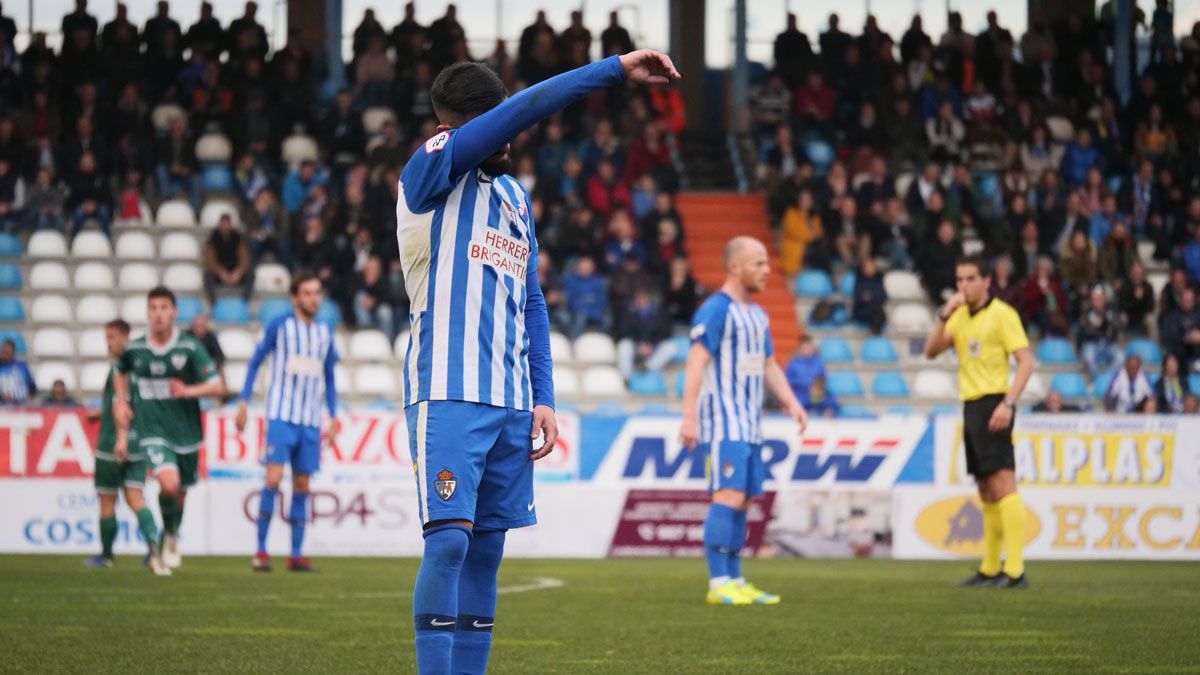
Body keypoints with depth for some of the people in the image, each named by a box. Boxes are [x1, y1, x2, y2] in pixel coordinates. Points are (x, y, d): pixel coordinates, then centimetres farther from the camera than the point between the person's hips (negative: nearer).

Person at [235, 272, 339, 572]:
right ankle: (261, 550, -9)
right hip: (281, 415, -4)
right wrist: (243, 403, -3)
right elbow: (255, 362, 3)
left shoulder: (325, 332, 11)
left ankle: (296, 555, 7)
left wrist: (333, 416, 13)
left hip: (311, 421, 4)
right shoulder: (279, 326, -1)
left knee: (302, 485, 4)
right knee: (274, 477, -15)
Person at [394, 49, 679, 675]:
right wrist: (616, 68, -13)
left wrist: (542, 399, 13)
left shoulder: (514, 194, 19)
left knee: (486, 551, 4)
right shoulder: (429, 172, -2)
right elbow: (527, 107, -13)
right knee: (448, 540, -15)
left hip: (510, 400, 7)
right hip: (448, 393, -7)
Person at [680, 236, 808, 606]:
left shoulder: (757, 315, 18)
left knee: (742, 501, 8)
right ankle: (718, 584, -17)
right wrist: (689, 417, -23)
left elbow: (769, 365, 25)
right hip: (722, 423, -9)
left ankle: (735, 582, 11)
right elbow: (696, 363, -16)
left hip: (749, 423, 9)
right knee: (728, 496, -16)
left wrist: (791, 401, 11)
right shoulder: (715, 310, -10)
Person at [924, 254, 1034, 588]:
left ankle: (1015, 569, -19)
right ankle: (989, 569, 14)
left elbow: (1026, 362, -12)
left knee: (1002, 483, -15)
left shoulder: (1002, 314, -7)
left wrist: (1008, 402, -21)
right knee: (986, 491, 10)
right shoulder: (960, 316, 14)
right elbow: (931, 351, 9)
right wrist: (944, 316, -5)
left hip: (992, 404, -8)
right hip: (970, 406, 8)